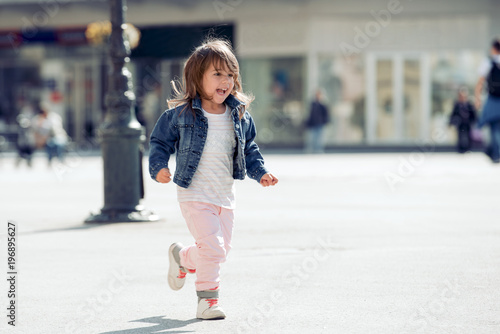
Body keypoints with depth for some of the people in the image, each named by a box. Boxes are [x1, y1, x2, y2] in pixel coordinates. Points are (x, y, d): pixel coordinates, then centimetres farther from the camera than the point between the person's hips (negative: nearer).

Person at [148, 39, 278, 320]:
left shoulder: (240, 116, 4)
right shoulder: (181, 114, -9)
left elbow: (249, 148, 16)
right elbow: (160, 141, 0)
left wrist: (261, 172, 3)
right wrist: (158, 167, -15)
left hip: (226, 196, 6)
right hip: (195, 194, -5)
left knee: (221, 250, 13)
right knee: (212, 247, -16)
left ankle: (182, 258, 42)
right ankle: (208, 297, 5)